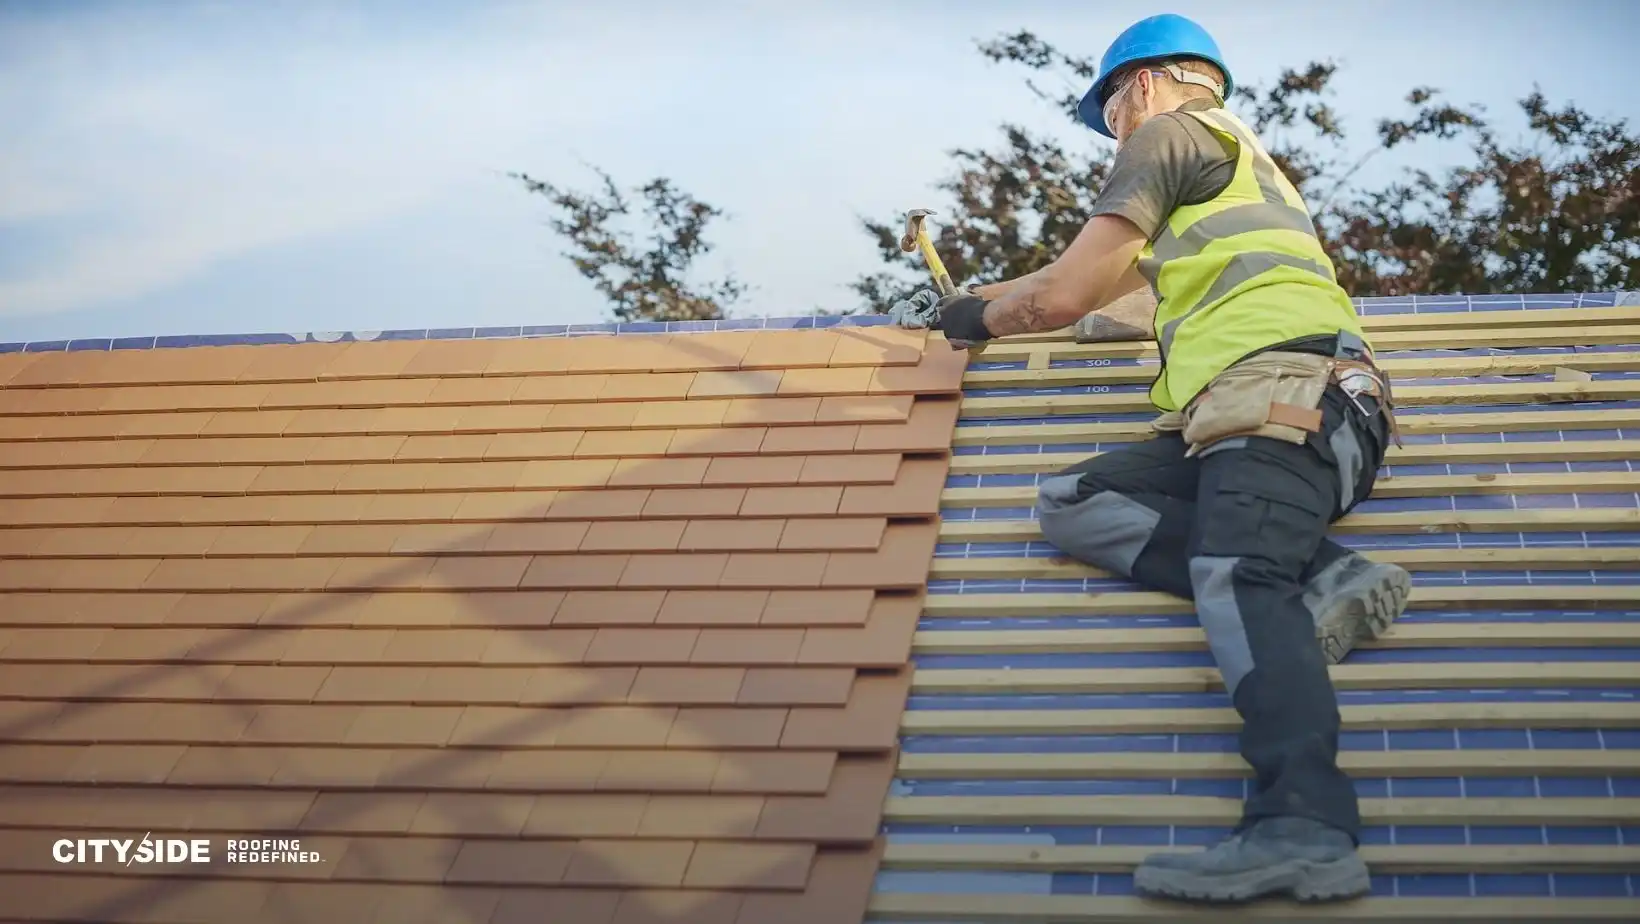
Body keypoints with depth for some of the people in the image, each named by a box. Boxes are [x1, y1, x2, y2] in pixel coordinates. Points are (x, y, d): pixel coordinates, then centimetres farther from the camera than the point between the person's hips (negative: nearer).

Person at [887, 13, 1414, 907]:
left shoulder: (1170, 132, 10)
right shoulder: (1240, 160, 38)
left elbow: (1059, 298, 3)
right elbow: (1103, 280, 50)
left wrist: (976, 319, 24)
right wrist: (960, 301, 55)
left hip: (1280, 384, -9)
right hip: (1284, 405, 9)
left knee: (1233, 578, -30)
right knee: (1070, 501, 1)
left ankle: (1303, 828, -53)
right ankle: (1308, 576, -18)